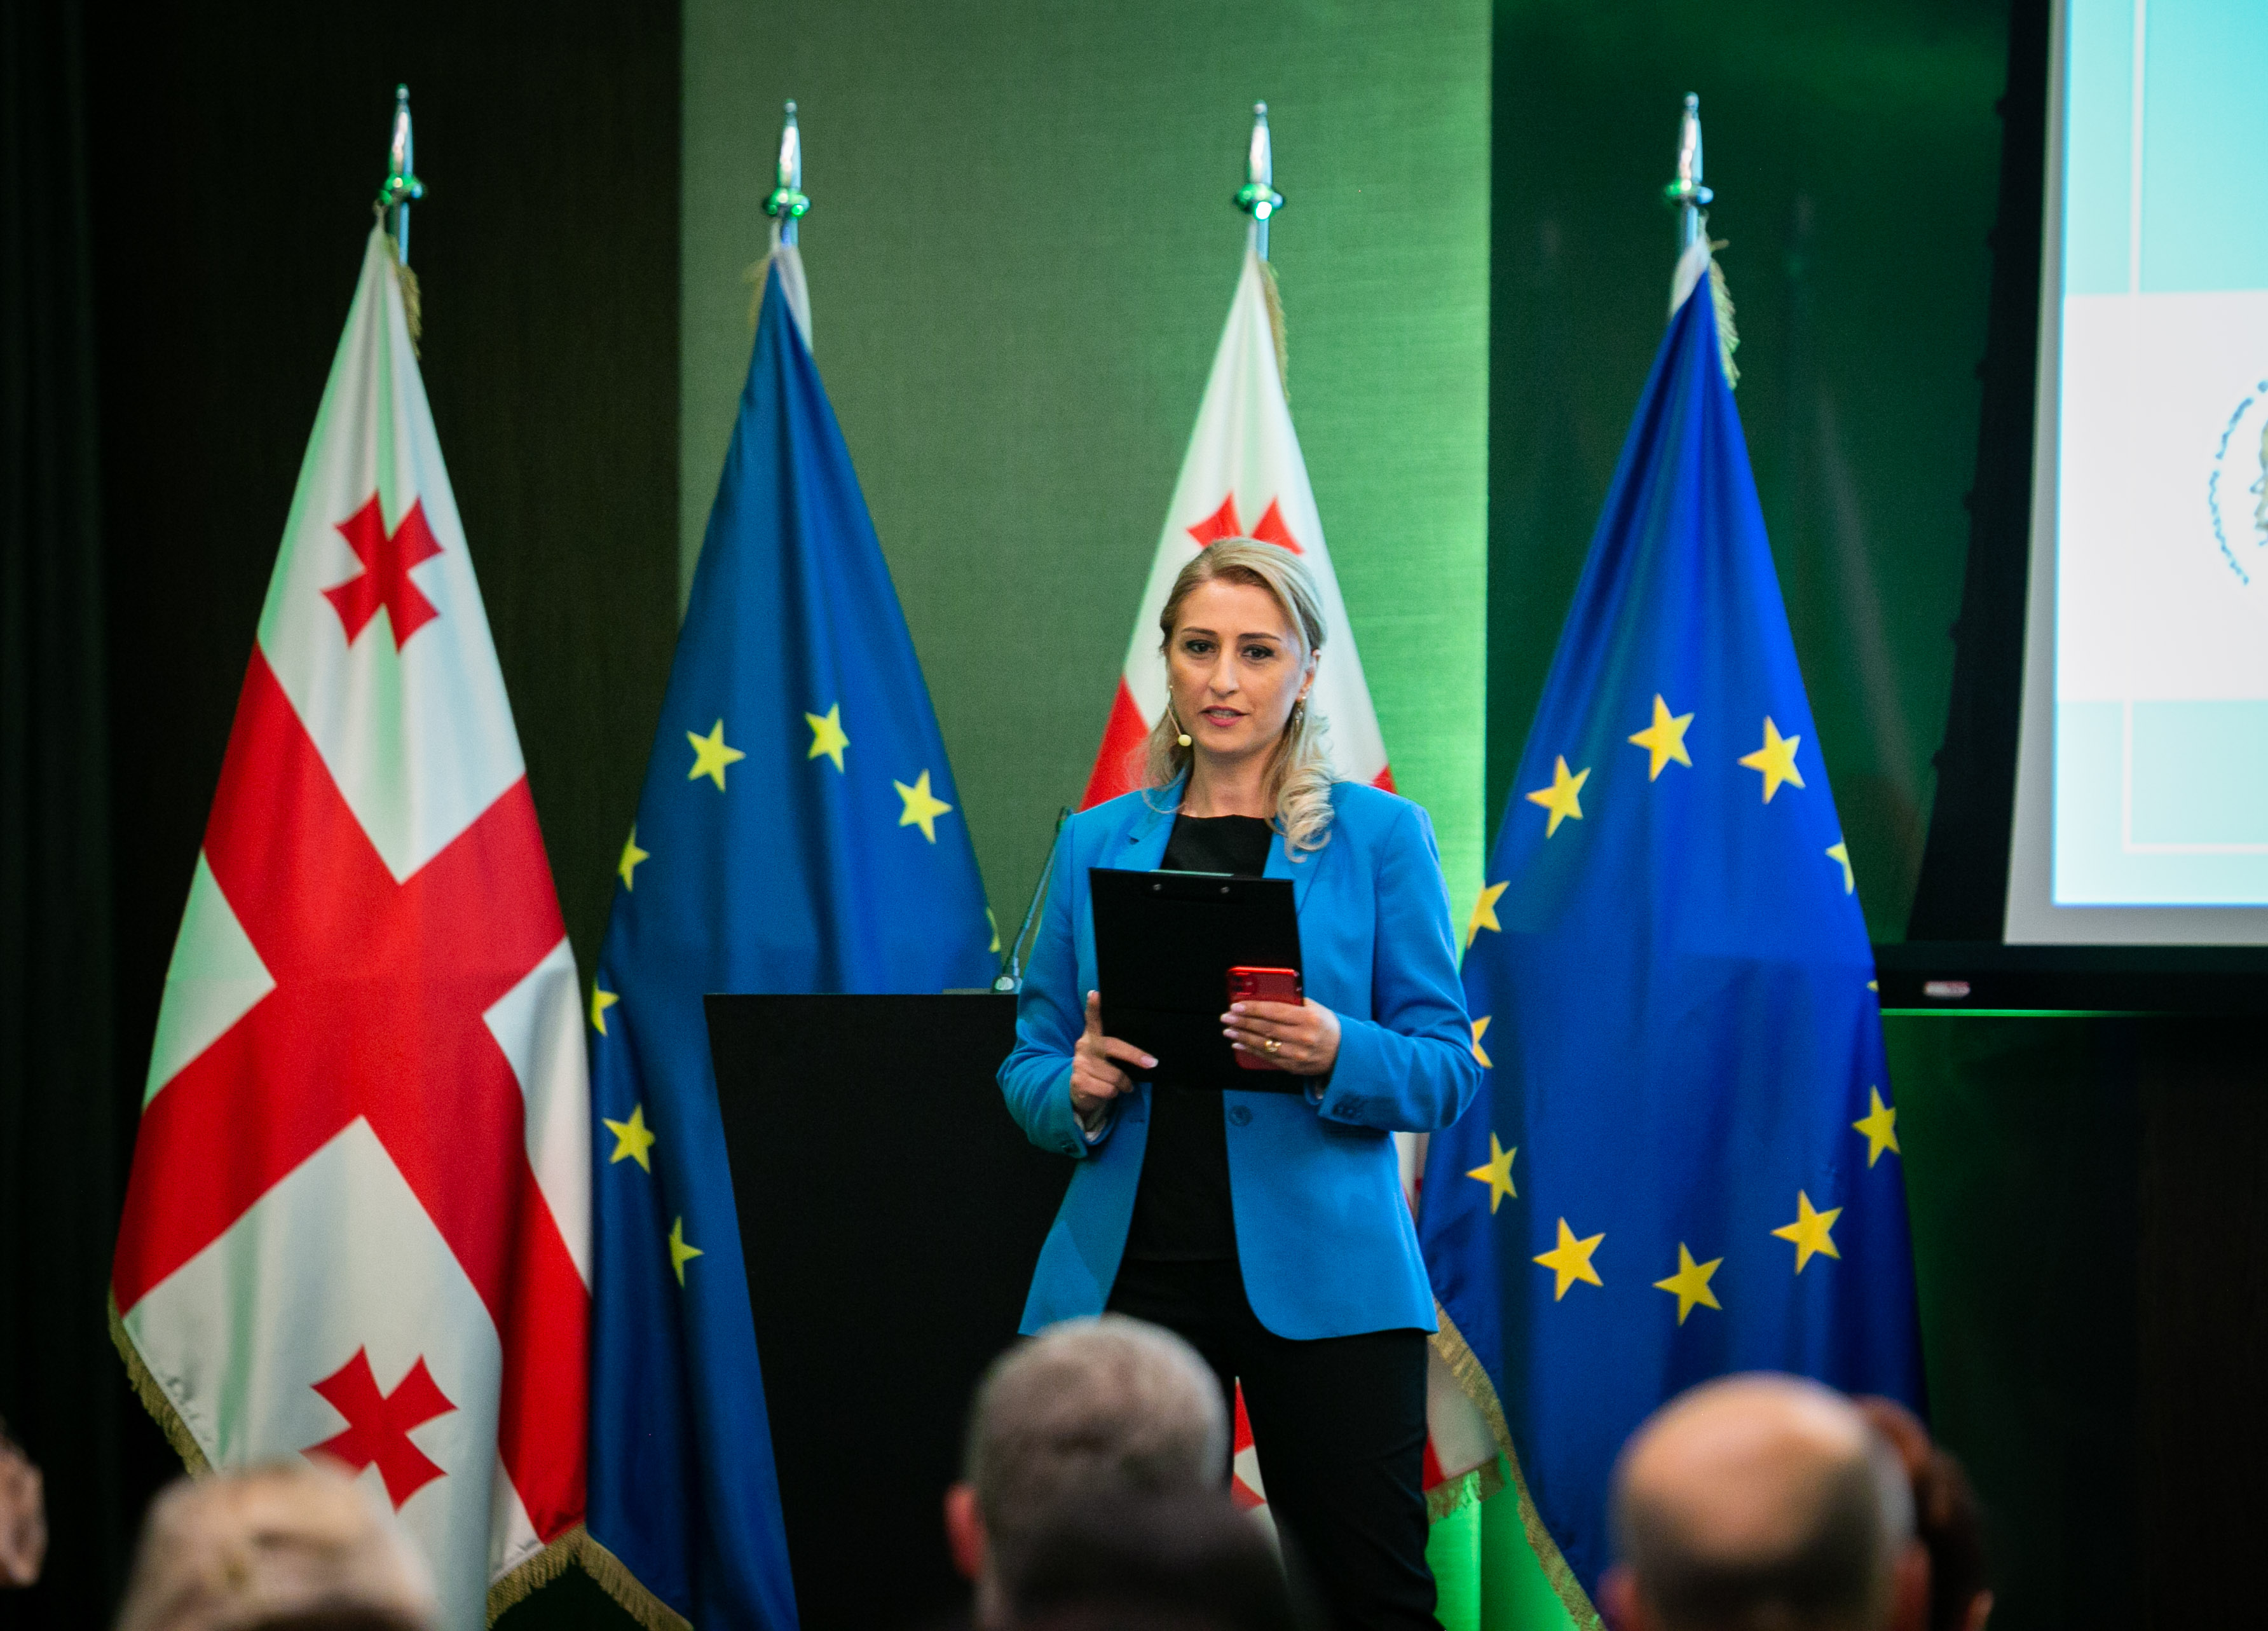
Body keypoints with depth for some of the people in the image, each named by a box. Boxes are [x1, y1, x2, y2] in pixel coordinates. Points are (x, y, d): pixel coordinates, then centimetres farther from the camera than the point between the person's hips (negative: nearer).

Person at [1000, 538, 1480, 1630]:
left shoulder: (1379, 836, 4)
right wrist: (1078, 1088, -9)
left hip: (1321, 1279, -2)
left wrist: (1333, 1054, -18)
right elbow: (1026, 1068, 14)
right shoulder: (1097, 843, 11)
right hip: (1129, 1269, 2)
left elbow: (1447, 1072, 1)